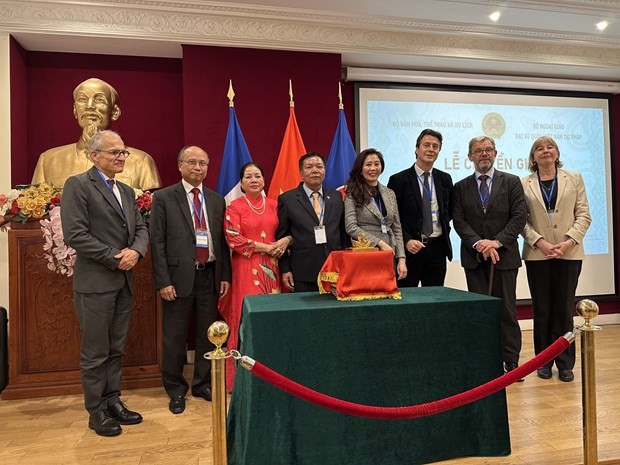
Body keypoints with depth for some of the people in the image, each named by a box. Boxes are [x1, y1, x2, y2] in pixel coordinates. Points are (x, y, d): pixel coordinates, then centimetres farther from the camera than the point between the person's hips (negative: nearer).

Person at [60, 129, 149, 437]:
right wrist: (114, 258, -16)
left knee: (116, 349, 15)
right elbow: (74, 234, -17)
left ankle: (113, 401, 28)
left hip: (124, 282, 7)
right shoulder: (78, 185, -7)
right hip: (95, 282, -7)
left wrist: (136, 251, -10)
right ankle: (96, 412, 20)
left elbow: (141, 229, 12)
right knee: (95, 352, 5)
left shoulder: (127, 191, 15)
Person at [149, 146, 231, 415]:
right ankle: (176, 390, 26)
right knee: (174, 337, 7)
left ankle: (203, 384, 31)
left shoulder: (217, 200, 10)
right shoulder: (164, 198, -2)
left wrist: (225, 276, 6)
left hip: (210, 276, 4)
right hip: (179, 277, -3)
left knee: (207, 333, 13)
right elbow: (157, 242, -6)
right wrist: (163, 281, -11)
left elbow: (222, 241, 11)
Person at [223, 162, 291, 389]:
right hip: (246, 268, -3)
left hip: (271, 268, 4)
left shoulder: (274, 205, 12)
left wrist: (285, 240, -8)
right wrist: (266, 247, -10)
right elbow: (233, 240, -8)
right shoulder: (234, 207, 1)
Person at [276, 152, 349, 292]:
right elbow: (281, 238, 2)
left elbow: (344, 233, 14)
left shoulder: (337, 196, 10)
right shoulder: (287, 199, 1)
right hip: (303, 276, -3)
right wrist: (284, 270, -3)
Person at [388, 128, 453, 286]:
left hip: (437, 248, 4)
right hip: (409, 249, -4)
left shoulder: (445, 179, 9)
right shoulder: (398, 180, -5)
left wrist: (445, 229, 9)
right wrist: (406, 241, -16)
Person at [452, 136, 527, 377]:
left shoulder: (512, 182, 6)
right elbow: (459, 221, 0)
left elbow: (519, 217, -2)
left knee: (507, 309, 3)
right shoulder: (461, 187, 9)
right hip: (474, 257, 1)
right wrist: (479, 244, -14)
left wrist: (497, 241, -14)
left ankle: (511, 361, 12)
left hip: (504, 255, -1)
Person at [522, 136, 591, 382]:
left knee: (564, 308, 3)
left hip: (569, 253, 1)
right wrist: (540, 242, -14)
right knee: (542, 309, 5)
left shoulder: (574, 179, 9)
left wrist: (568, 242, -11)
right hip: (537, 254, 0)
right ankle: (544, 361, 16)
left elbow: (583, 215, 3)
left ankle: (565, 364, 13)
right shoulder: (524, 184, 5)